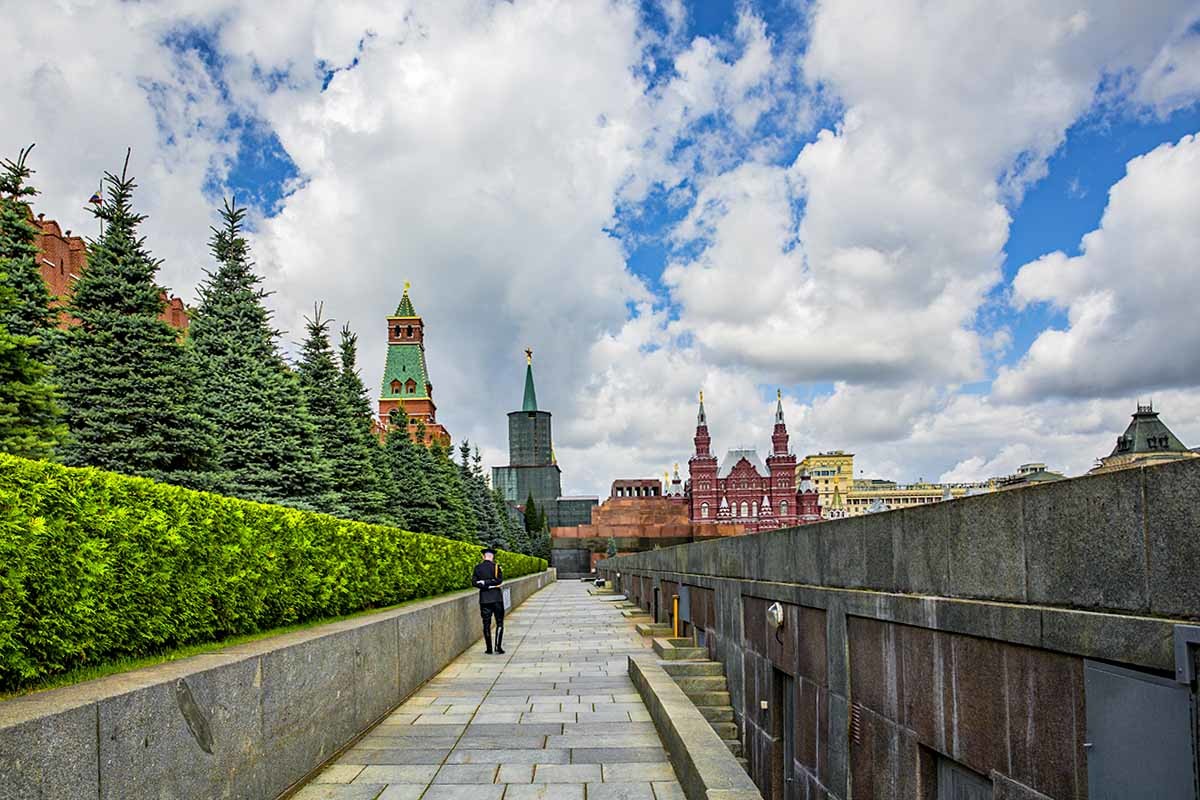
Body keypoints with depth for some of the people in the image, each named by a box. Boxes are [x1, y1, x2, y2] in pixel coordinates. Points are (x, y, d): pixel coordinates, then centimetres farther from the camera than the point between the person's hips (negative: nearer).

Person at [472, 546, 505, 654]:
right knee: (499, 622, 5)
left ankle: (489, 649, 7)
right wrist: (490, 583, -10)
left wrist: (483, 583, -1)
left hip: (484, 598, 2)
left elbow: (474, 582, -3)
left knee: (486, 623, 7)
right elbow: (499, 579, -16)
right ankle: (498, 647, -5)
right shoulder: (496, 566, -5)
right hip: (496, 597, -2)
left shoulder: (478, 567, 3)